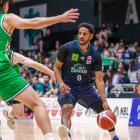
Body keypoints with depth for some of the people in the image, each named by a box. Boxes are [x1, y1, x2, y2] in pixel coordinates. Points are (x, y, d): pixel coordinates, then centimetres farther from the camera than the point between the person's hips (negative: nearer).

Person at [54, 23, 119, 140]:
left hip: (86, 87, 4)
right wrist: (61, 83, -22)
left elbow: (99, 79, -5)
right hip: (68, 86, -4)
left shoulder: (95, 55, -4)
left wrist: (104, 101, -13)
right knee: (67, 109, -33)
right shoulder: (67, 48, -12)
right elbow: (57, 67, -3)